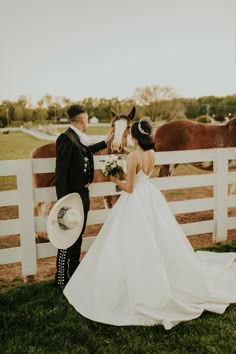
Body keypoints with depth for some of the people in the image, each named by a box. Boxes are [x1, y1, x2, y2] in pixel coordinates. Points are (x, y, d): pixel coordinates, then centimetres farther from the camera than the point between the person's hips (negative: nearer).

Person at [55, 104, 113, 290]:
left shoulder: (78, 139, 7)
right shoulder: (66, 138, -19)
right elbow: (61, 172, -22)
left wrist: (105, 142, 38)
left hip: (83, 194, 10)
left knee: (78, 236, 21)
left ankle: (74, 271, 38)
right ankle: (61, 280, 14)